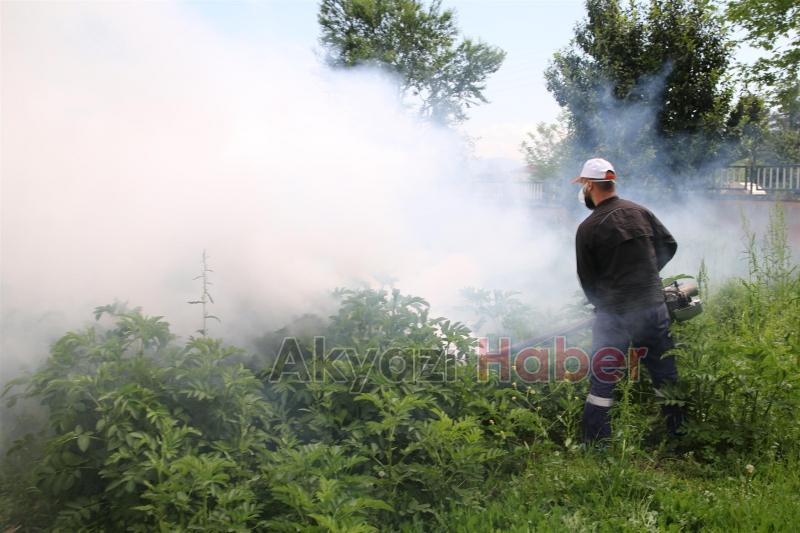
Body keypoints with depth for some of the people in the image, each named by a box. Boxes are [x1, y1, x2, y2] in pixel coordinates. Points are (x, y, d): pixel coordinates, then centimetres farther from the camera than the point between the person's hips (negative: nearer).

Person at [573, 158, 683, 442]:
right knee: (665, 375, 16)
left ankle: (595, 446, 10)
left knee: (602, 381, 5)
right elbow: (669, 245, 14)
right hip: (655, 308, 5)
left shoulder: (587, 229, -9)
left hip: (614, 314, -4)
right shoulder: (640, 212, 4)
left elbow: (587, 280, -2)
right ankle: (680, 433, 28)